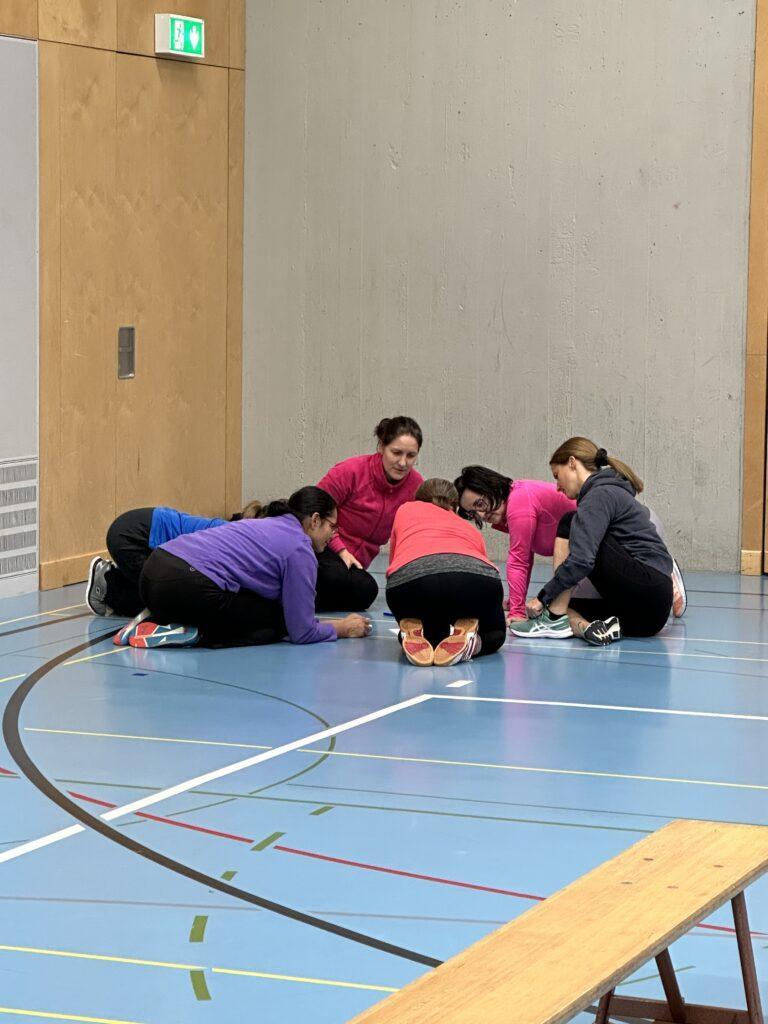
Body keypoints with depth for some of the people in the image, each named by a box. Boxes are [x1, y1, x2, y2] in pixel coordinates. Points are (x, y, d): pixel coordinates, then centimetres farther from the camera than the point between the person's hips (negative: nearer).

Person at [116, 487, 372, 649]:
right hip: (189, 586, -9)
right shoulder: (300, 549, 2)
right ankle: (195, 634, -11)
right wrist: (342, 628, 20)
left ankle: (154, 624, 8)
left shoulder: (269, 526, 28)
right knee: (277, 622, 8)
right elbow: (301, 633, 3)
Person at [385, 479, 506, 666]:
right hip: (476, 576, 0)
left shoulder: (405, 510, 36)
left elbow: (394, 564, 42)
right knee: (493, 635, 31)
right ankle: (468, 638, -2)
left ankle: (415, 635, 0)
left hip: (411, 576, 0)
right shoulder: (472, 530, 38)